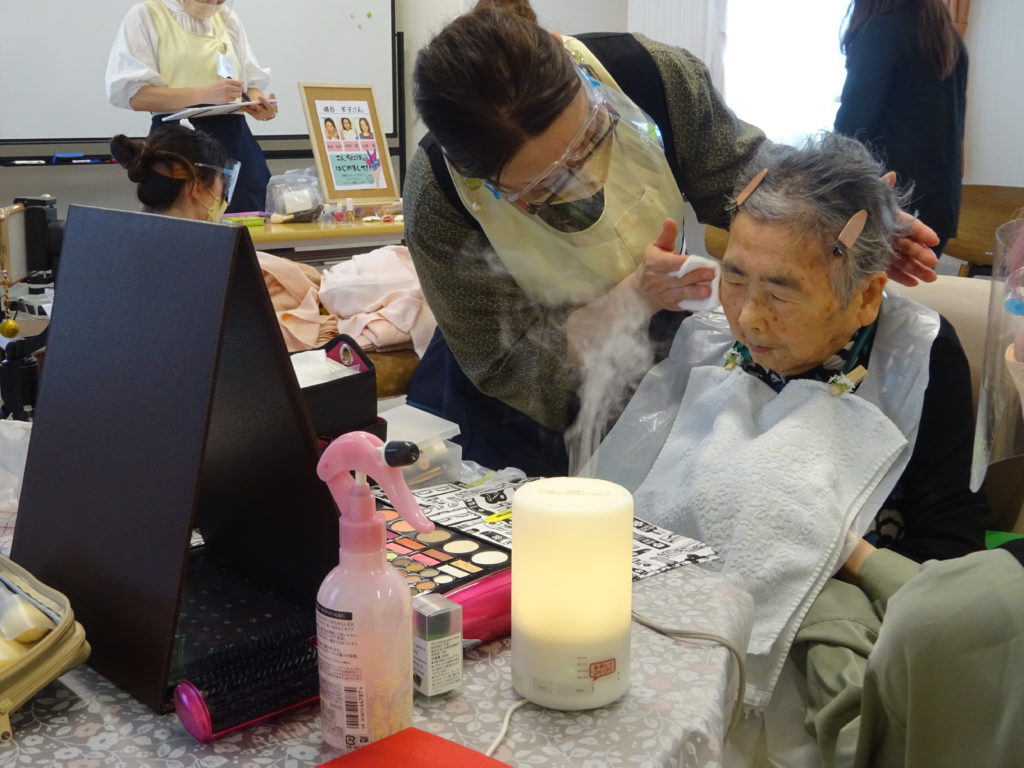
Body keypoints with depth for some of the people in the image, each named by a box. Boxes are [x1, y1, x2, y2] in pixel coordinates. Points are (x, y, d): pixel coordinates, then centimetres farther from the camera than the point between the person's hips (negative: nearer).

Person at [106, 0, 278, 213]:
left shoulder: (228, 18, 17)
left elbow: (251, 82, 18)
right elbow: (131, 94, -10)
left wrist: (257, 102, -6)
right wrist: (203, 94, -21)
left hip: (235, 139, 4)